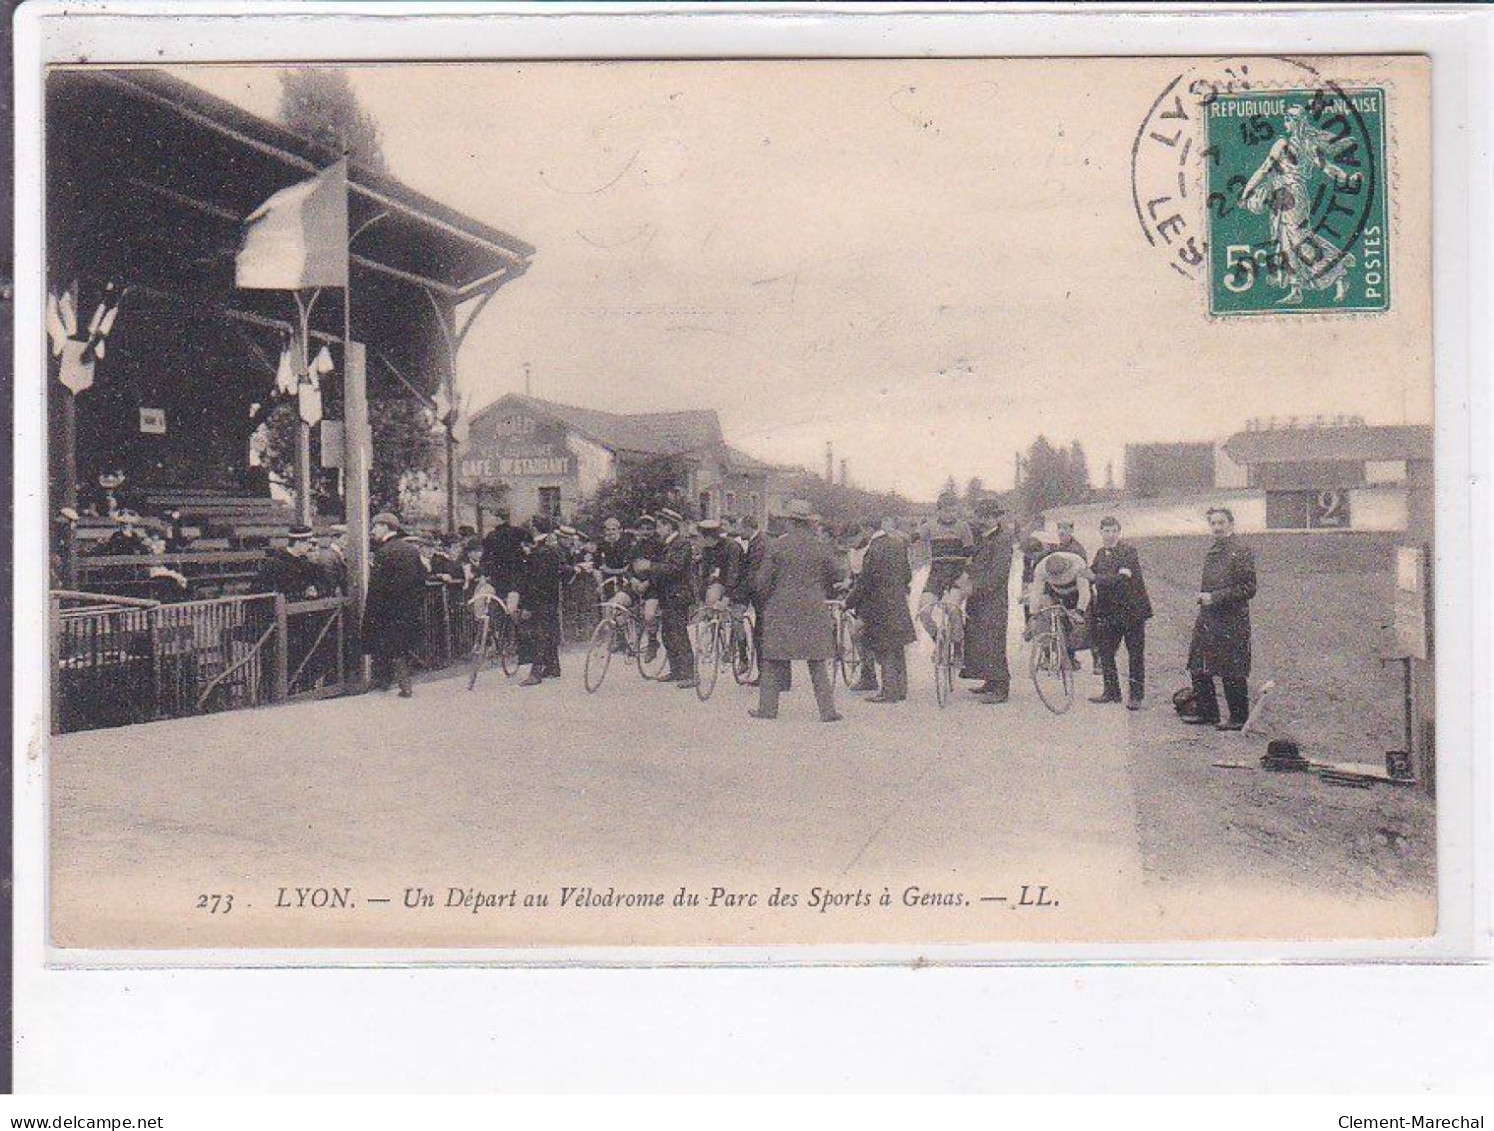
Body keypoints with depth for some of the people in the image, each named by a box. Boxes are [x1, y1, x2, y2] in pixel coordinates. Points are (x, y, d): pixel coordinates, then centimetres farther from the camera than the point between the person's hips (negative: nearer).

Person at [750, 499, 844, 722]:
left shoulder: (779, 546, -7)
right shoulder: (821, 548, -1)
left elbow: (763, 581, -3)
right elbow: (834, 578, 9)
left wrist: (766, 598, 16)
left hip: (781, 612, -2)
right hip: (814, 611, 2)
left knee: (774, 662, 8)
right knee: (818, 662, 6)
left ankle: (768, 708, 10)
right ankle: (827, 710, 2)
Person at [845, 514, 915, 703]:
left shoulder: (874, 549, -18)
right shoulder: (900, 544, 4)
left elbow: (865, 581, -16)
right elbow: (906, 575, 13)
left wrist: (849, 603, -7)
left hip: (879, 604, -7)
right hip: (899, 601, 7)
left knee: (883, 649, -1)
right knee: (897, 648, 14)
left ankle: (889, 691, -1)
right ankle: (900, 689, 19)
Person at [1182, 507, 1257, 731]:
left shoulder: (1241, 551, -11)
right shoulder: (1212, 551, 15)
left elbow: (1248, 589, -15)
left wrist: (1215, 597, -17)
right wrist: (1202, 594, 10)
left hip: (1231, 621, -9)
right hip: (1208, 619, 9)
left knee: (1232, 673, -3)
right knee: (1199, 667, 11)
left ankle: (1239, 718, 6)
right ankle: (1205, 711, 23)